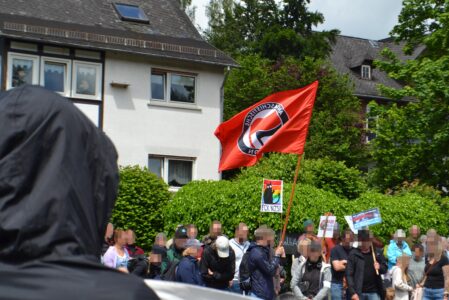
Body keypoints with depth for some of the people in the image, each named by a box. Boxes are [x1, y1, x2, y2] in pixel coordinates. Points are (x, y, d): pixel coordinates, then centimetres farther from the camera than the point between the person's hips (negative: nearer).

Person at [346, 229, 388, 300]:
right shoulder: (353, 254, -4)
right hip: (359, 292, -1)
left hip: (374, 292, 2)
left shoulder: (377, 253, 4)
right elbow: (349, 275, -7)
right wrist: (352, 293, -15)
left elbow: (385, 268, 13)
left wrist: (380, 267, -12)